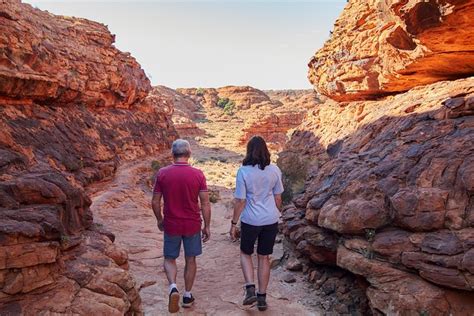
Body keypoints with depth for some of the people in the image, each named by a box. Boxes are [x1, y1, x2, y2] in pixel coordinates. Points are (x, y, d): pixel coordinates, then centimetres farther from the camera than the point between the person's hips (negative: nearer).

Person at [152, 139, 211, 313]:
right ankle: (187, 296, 28)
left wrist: (159, 220, 15)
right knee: (190, 259, 17)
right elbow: (205, 203, -8)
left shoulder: (162, 173, -9)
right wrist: (207, 226, 3)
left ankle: (173, 287, -5)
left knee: (169, 259, 18)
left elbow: (155, 202, -2)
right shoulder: (198, 174, -10)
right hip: (193, 225, 0)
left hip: (171, 225, 0)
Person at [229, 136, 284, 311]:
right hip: (271, 220, 3)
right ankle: (262, 297, 22)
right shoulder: (274, 170, -4)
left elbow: (240, 201, -11)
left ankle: (250, 289, 6)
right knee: (264, 257, 15)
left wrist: (234, 223, -1)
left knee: (245, 253, 20)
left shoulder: (243, 171, -13)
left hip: (250, 221, -3)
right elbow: (278, 198, 3)